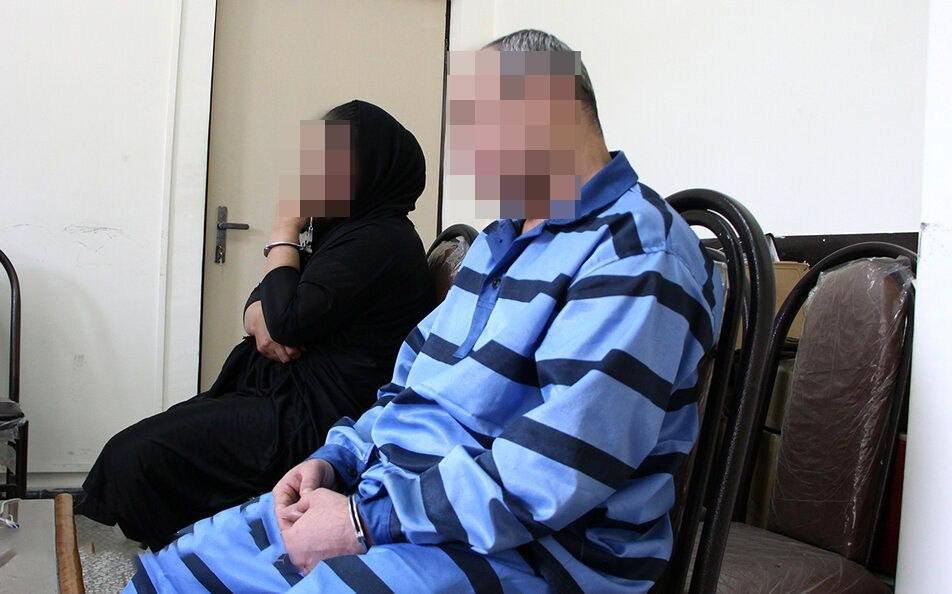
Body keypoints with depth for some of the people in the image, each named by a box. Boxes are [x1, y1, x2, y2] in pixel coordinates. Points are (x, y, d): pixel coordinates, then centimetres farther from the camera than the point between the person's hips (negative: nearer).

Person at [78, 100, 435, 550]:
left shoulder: (378, 241, -16)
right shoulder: (350, 229, 16)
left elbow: (290, 321, -21)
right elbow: (263, 301, 17)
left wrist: (284, 234, -7)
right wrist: (258, 318, -8)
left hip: (316, 418, -10)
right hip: (290, 391, 10)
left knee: (140, 457, -17)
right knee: (131, 447, 4)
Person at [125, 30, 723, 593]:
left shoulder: (638, 252, -15)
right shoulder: (501, 241, 17)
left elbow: (555, 474, -25)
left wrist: (367, 521, -20)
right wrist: (333, 460, 4)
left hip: (517, 543, -9)